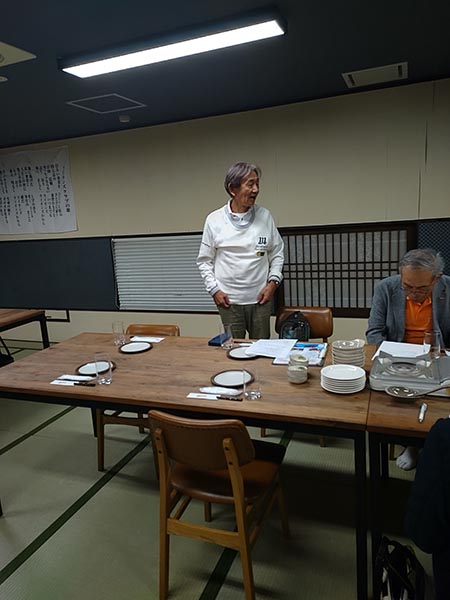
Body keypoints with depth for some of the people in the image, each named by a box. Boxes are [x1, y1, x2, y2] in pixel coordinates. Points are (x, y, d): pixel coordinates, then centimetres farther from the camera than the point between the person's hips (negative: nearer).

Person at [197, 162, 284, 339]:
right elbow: (204, 260, 4)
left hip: (261, 298, 2)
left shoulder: (265, 216, 2)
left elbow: (277, 253, 10)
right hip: (228, 300, -1)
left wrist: (273, 282, -2)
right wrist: (214, 289, -3)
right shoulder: (214, 219, -2)